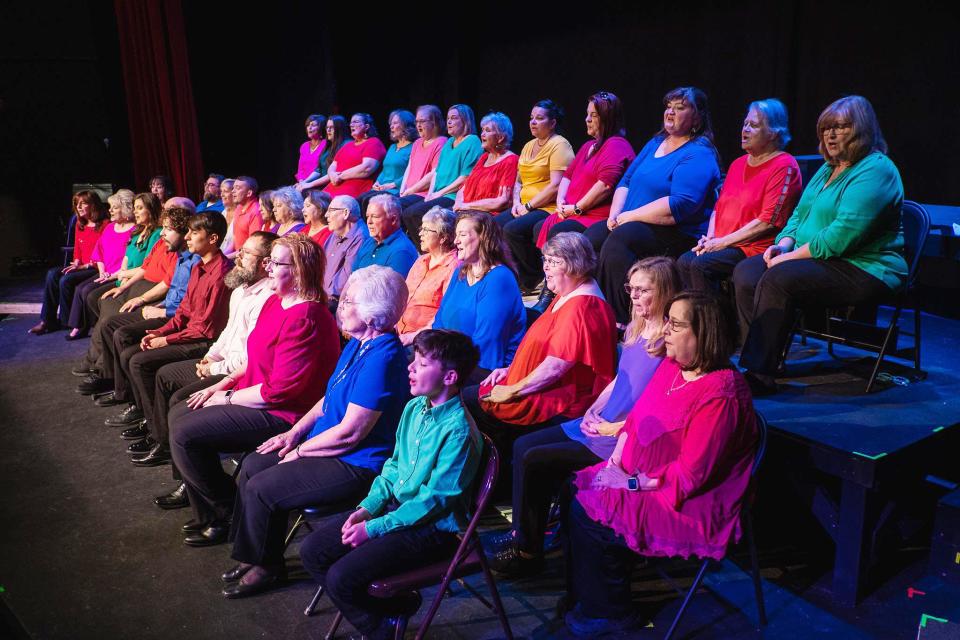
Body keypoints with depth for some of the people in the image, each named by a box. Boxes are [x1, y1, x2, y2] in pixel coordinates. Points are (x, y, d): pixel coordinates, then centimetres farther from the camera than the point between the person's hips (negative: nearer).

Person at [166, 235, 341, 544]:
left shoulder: (305, 318, -25)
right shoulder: (275, 302, 7)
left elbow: (279, 389, -25)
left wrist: (227, 398, -12)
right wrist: (221, 385, 7)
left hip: (282, 415, -11)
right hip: (257, 396, 11)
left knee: (184, 434, -12)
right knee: (178, 414, 12)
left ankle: (229, 516, 7)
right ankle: (206, 512, 19)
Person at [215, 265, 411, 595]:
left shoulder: (382, 358, -27)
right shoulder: (359, 343, 5)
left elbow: (350, 433, -25)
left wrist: (301, 450, -11)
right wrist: (295, 432, 6)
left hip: (356, 466, -10)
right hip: (331, 447, 10)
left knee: (260, 489, -11)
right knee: (252, 465, 9)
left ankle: (265, 567, 15)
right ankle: (254, 555, 23)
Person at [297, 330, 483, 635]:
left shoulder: (458, 429, -22)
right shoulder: (414, 408, 3)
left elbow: (434, 500, -21)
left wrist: (374, 528, -18)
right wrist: (367, 507, -1)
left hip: (432, 528, -9)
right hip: (395, 507, 9)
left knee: (340, 578, -18)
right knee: (312, 551, 4)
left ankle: (382, 626, 12)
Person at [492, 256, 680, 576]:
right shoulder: (636, 331, 10)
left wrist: (615, 428, -15)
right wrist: (593, 410, 6)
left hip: (623, 440, -9)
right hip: (598, 424, 9)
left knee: (534, 460, -14)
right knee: (524, 445, 3)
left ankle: (529, 551, 4)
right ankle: (522, 532, 9)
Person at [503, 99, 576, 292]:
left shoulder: (559, 145, -6)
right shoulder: (528, 146, 20)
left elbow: (555, 186, -16)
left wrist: (528, 206, -14)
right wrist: (517, 202, 3)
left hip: (548, 209, -8)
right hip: (525, 208, 8)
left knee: (513, 229, -29)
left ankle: (534, 280, -12)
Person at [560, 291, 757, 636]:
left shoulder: (719, 394, -25)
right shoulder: (670, 366, 3)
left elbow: (689, 474, -25)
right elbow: (636, 417, 11)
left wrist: (632, 483, -18)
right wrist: (616, 460, -3)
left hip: (688, 504, -9)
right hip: (639, 476, 9)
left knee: (588, 511, -18)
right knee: (574, 489, -3)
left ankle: (607, 611, 5)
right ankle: (581, 594, 12)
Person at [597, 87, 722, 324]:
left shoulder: (699, 154, -7)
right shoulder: (655, 143, 21)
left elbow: (681, 205, -22)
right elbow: (626, 181, 20)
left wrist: (630, 216, -17)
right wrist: (615, 214, 0)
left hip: (677, 234, -8)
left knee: (619, 240, -33)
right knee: (591, 238, -16)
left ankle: (622, 321, -27)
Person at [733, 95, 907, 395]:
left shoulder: (875, 171, -13)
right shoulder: (828, 169, 19)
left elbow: (842, 237, -23)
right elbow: (799, 214, 21)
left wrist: (791, 256, -18)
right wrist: (784, 243, 0)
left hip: (863, 270, -9)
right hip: (815, 258, 10)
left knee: (778, 279, -31)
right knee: (746, 273, -10)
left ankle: (760, 375, -27)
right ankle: (755, 358, -13)